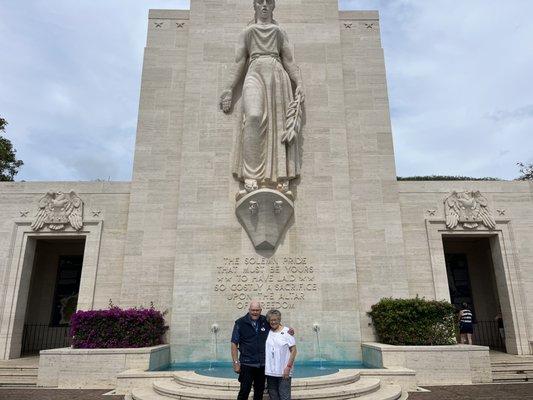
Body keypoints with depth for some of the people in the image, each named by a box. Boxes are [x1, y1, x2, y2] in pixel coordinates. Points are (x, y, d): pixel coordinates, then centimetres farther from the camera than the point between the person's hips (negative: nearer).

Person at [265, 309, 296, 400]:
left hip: (283, 372, -4)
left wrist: (288, 367, -12)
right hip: (270, 372, 4)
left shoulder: (286, 331, -6)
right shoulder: (267, 332, 6)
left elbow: (293, 351, -6)